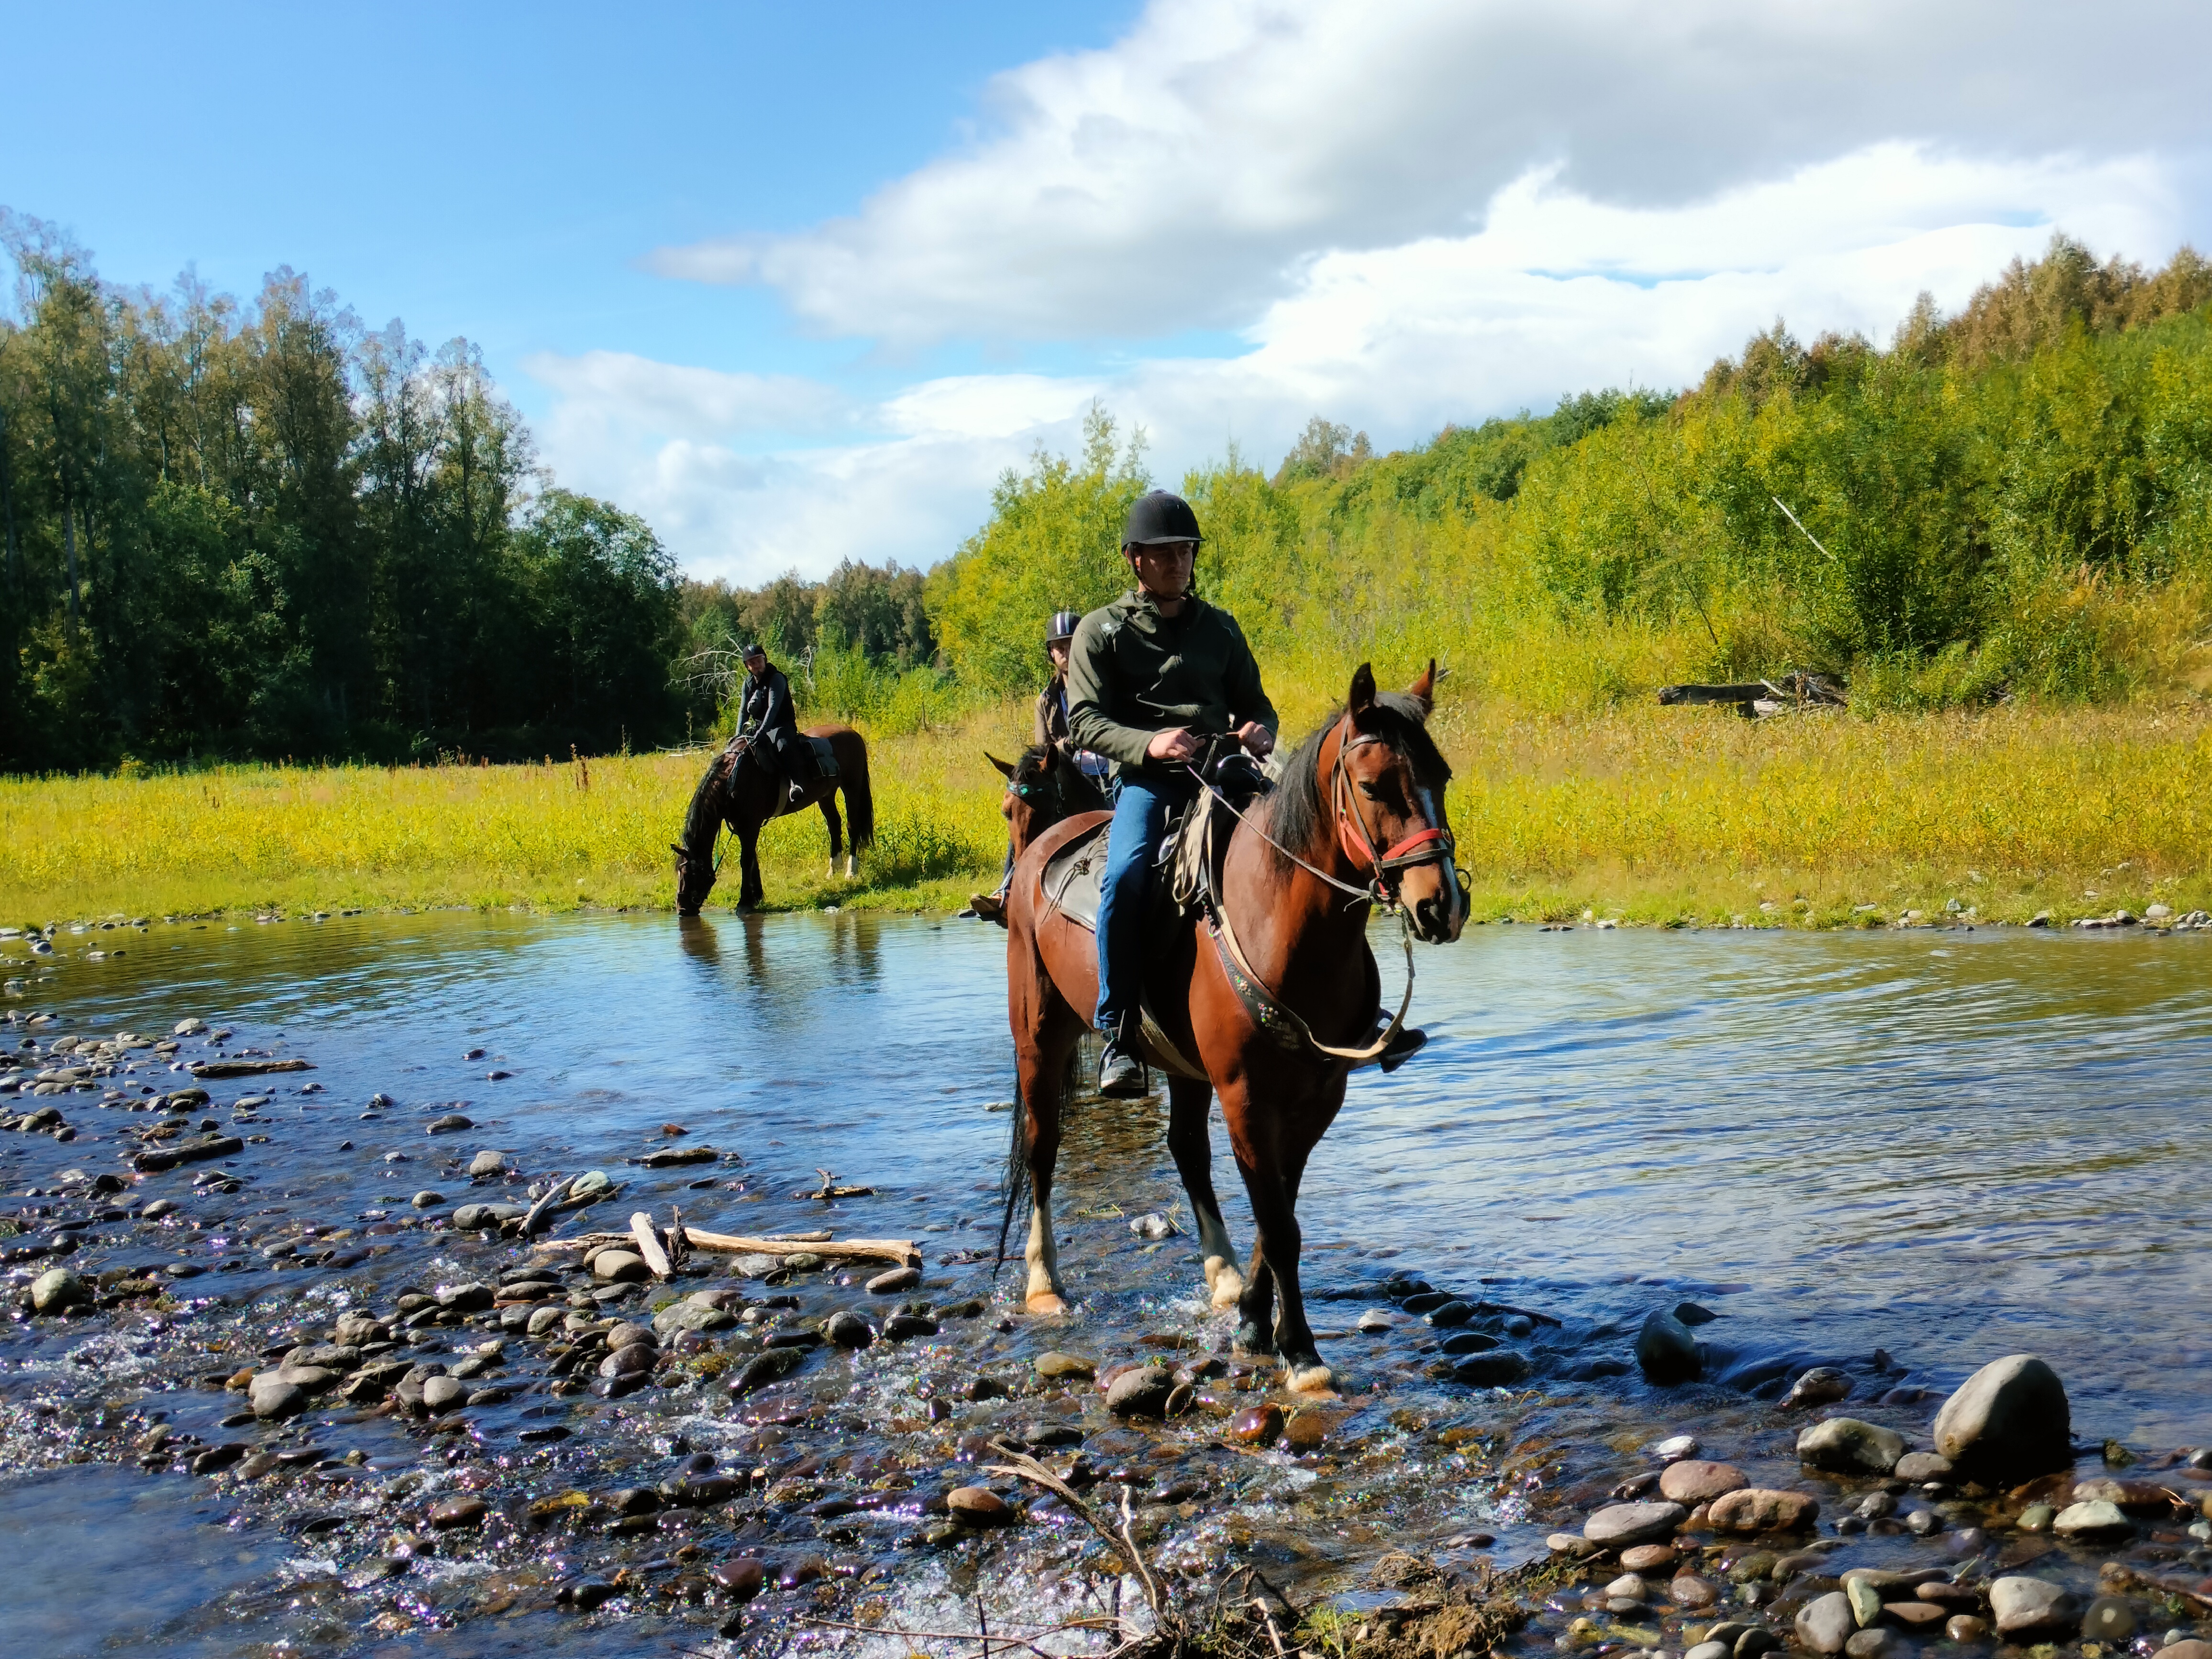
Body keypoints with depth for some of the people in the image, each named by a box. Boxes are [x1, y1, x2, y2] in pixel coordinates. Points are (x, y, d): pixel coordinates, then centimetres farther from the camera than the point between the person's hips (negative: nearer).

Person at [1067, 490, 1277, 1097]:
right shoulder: (1101, 631, 9)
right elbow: (1084, 720, -1)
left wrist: (1260, 731, -4)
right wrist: (1149, 744, -20)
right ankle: (1118, 1035, -25)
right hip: (1145, 779, -4)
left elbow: (1255, 703, 22)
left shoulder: (1219, 627, 20)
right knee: (1127, 874, -32)